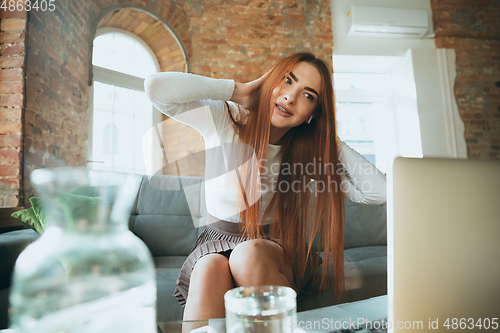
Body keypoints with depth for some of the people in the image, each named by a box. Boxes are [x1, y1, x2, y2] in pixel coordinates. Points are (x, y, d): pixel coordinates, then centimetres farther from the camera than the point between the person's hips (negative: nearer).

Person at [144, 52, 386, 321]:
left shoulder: (309, 150, -6)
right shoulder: (223, 119, -8)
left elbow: (378, 192, -13)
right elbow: (156, 87, -23)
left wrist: (331, 140, -12)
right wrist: (238, 91, -19)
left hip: (278, 250, 2)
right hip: (216, 244, -1)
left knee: (250, 255, -34)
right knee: (210, 270, -35)